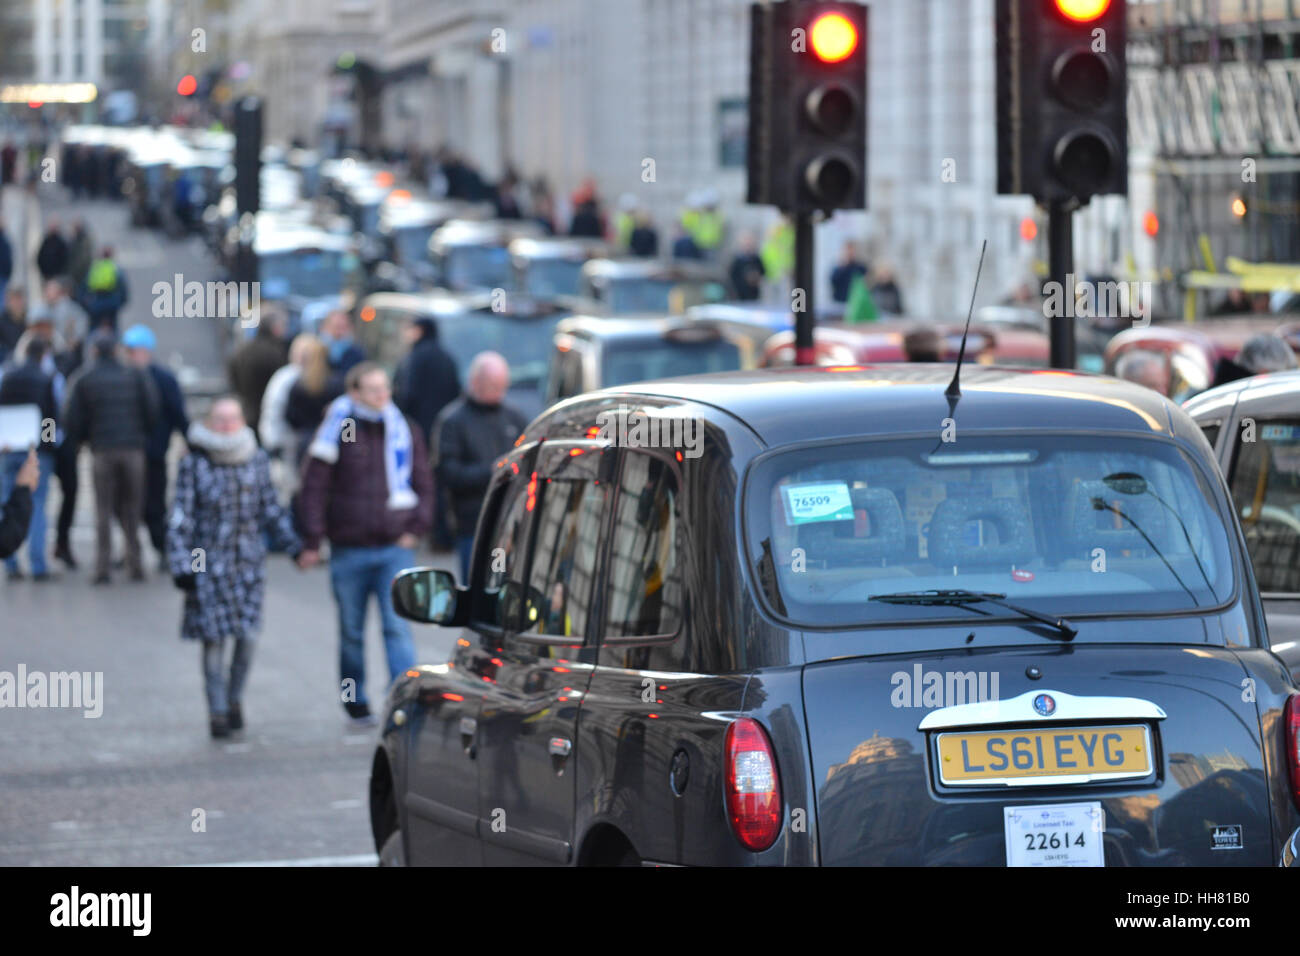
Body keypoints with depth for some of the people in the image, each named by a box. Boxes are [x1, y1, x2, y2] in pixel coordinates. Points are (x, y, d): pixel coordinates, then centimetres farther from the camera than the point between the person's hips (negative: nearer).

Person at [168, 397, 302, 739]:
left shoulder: (257, 460, 8)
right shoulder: (194, 465, -3)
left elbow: (271, 508, 17)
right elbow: (181, 517, -3)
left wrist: (294, 545, 12)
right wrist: (181, 566, -8)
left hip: (249, 561, 3)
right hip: (208, 563, -3)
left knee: (247, 634, -2)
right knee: (214, 637, -3)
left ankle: (235, 698, 20)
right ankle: (217, 710, 5)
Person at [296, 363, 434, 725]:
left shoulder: (404, 431, 7)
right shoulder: (336, 432, -2)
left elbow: (423, 484, 14)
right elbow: (314, 488, -2)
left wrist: (415, 529, 2)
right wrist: (312, 541, -6)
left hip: (395, 548, 1)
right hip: (349, 550, -1)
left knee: (398, 628, -10)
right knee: (351, 631, 10)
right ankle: (354, 699, 25)